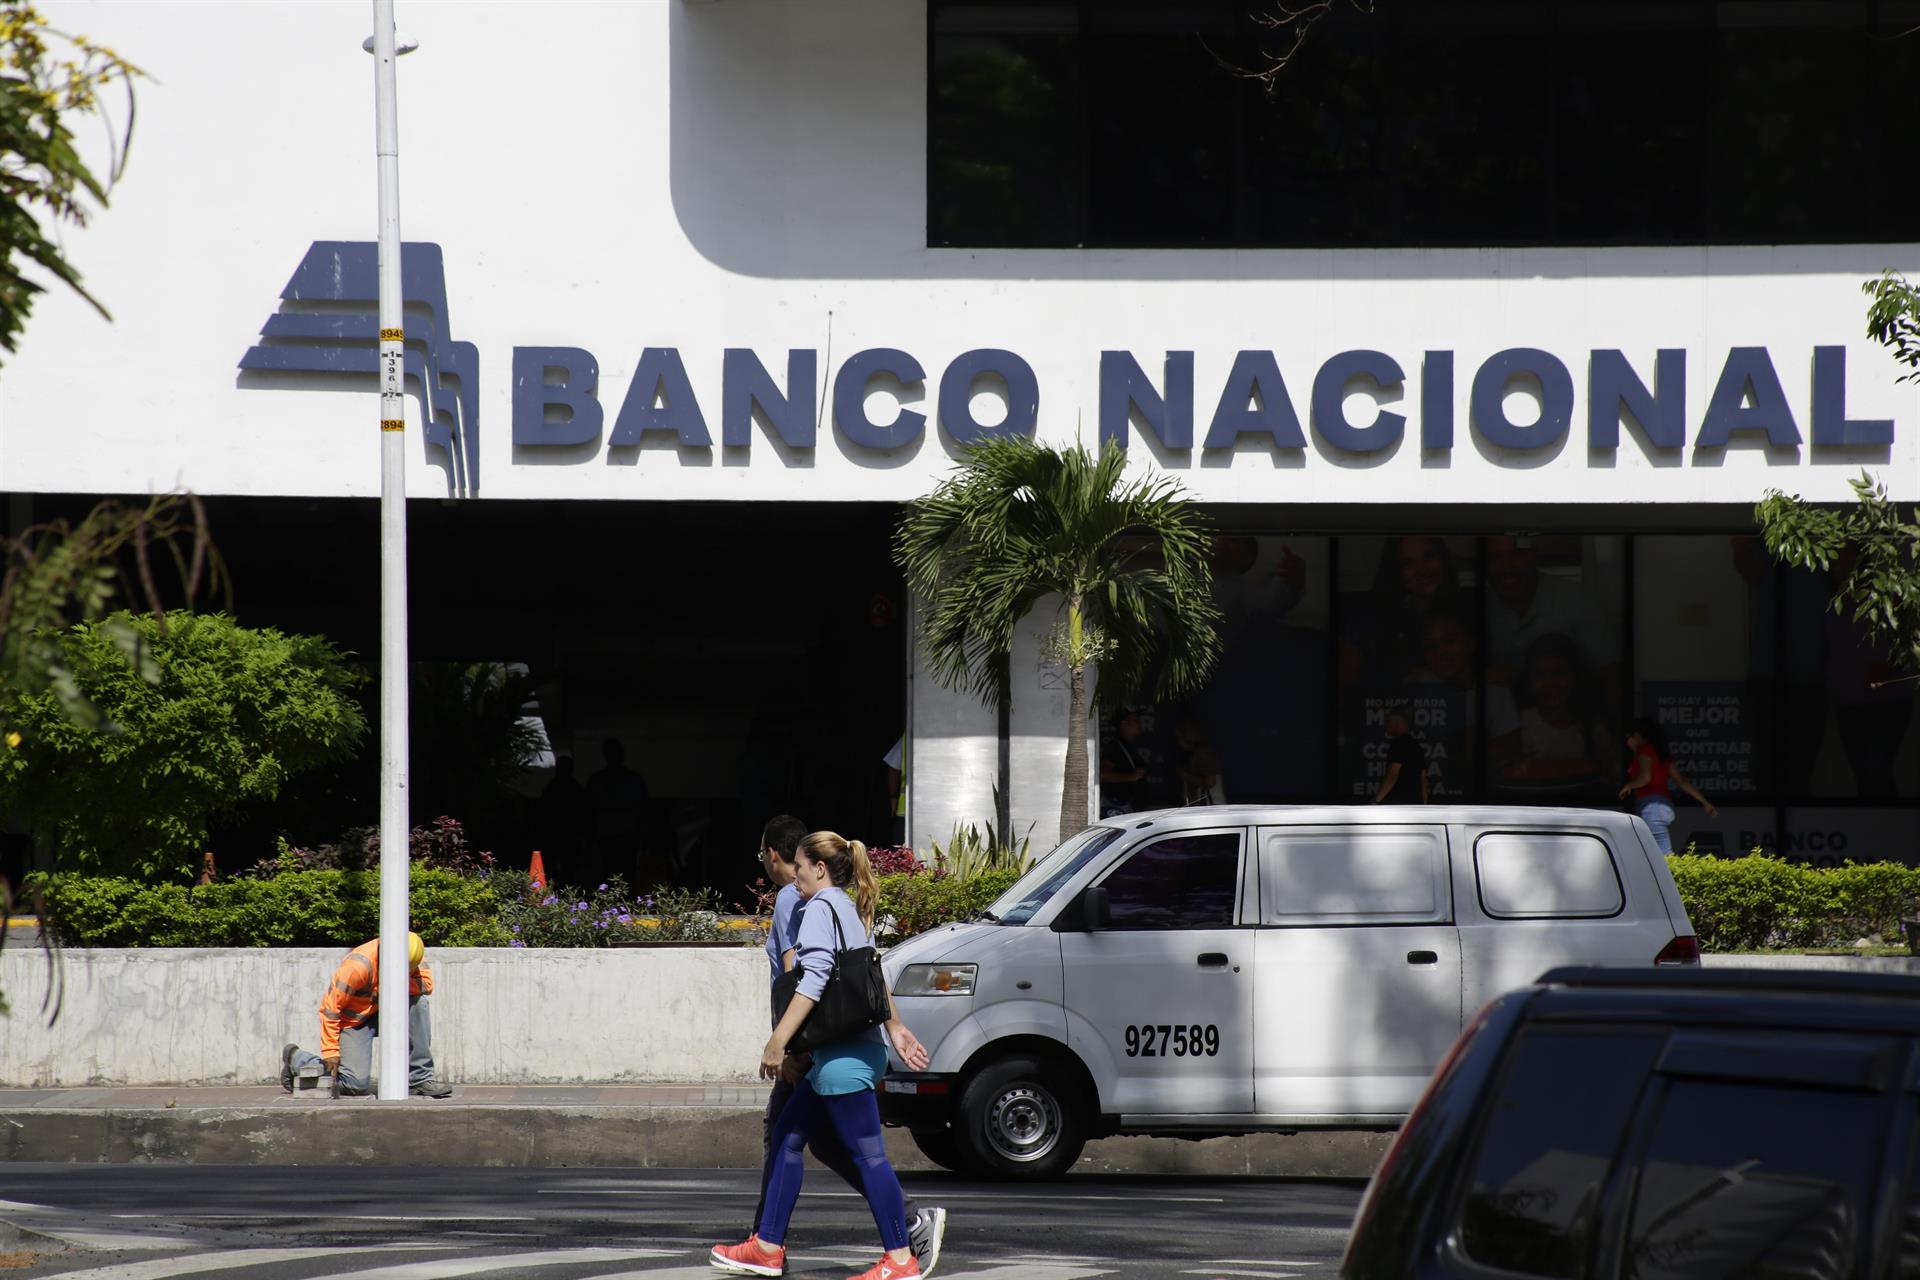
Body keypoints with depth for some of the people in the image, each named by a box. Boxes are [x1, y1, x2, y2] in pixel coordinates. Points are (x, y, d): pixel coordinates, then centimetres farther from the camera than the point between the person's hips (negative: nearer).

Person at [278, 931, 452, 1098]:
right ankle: (296, 1059, 8)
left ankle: (420, 1079, -13)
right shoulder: (358, 966, -30)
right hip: (352, 1021, -6)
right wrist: (330, 1052, -24)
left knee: (417, 1001, -20)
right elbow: (330, 1007, -26)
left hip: (380, 1013, 6)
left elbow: (427, 984, -18)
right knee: (358, 1084, -18)